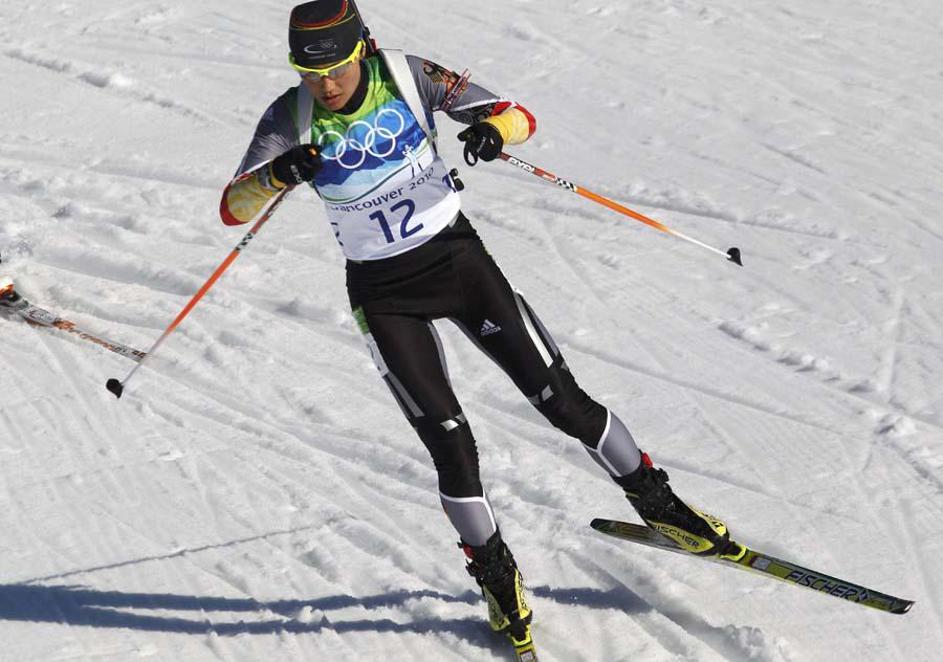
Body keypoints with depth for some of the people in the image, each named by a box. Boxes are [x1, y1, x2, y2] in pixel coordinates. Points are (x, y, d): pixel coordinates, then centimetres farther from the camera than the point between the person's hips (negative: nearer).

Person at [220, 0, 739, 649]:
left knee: (563, 400, 1)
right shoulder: (292, 116, -13)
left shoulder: (410, 77, -13)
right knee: (451, 444, -7)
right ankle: (496, 571, 17)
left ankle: (655, 500, 23)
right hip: (384, 294, 0)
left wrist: (493, 129, -34)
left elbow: (520, 116, -10)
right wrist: (278, 174, -39)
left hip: (457, 256, 1)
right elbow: (233, 208, -18)